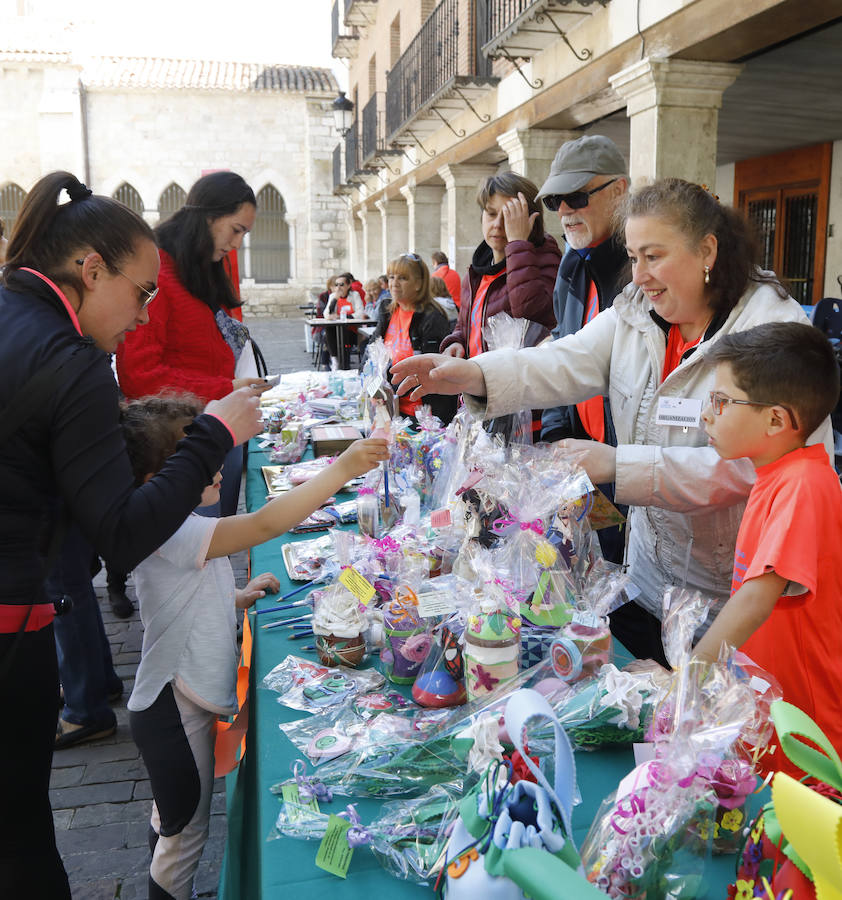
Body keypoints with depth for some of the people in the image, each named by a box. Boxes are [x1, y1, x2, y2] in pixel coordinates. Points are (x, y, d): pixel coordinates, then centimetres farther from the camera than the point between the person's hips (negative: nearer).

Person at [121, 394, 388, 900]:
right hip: (174, 711, -10)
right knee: (187, 832, 9)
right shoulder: (169, 533, -27)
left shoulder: (179, 530, 6)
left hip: (185, 703, 10)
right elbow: (265, 524, -38)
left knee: (173, 822, 27)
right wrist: (342, 469, -38)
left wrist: (240, 598, 4)